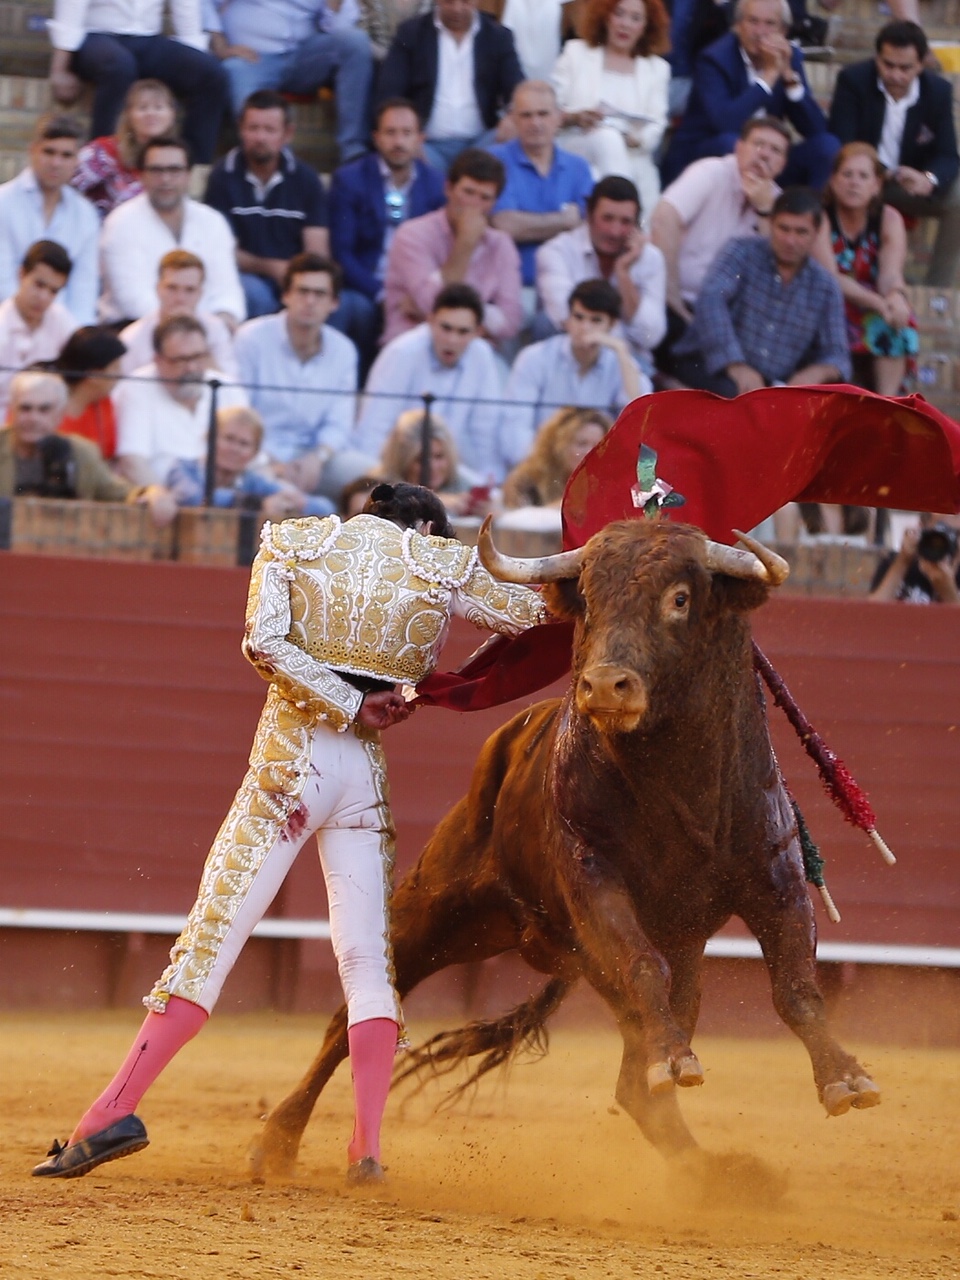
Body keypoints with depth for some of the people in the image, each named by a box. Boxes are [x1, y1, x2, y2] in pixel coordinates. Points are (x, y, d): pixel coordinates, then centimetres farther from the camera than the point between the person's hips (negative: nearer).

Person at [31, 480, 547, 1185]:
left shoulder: (295, 543, 8)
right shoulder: (443, 566, 8)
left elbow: (265, 641, -6)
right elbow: (532, 613, 15)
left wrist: (348, 706, -6)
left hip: (290, 759, -1)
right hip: (368, 773, 1)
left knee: (212, 934, -4)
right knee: (369, 957, 7)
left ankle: (117, 1109, -13)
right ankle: (368, 1146, -4)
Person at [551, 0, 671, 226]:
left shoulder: (656, 68, 17)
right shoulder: (576, 53, 13)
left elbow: (655, 128, 5)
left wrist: (633, 138, -17)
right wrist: (575, 117, -17)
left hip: (634, 166, 3)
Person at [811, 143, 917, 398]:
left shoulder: (889, 219, -2)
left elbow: (891, 273, -17)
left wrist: (896, 296, -42)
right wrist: (877, 302, -36)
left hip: (875, 310, 3)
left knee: (897, 322, -29)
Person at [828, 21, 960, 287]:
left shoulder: (938, 91, -5)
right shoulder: (853, 80, -13)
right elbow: (841, 145, -19)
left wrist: (929, 179, -36)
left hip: (910, 183, 3)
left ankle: (938, 292, -15)